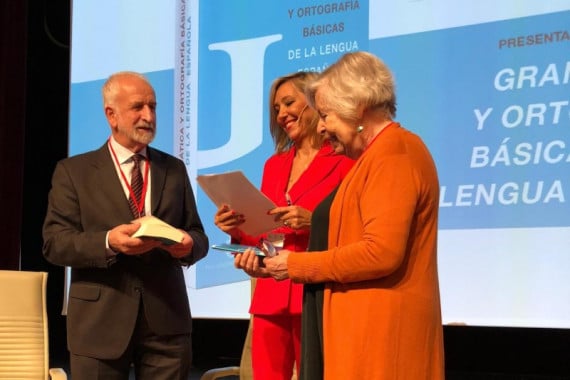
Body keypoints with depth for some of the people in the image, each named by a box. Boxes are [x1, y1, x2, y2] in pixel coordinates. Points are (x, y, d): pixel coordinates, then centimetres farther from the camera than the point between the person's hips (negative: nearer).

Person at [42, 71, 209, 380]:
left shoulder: (174, 169, 14)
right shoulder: (73, 171, 4)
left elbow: (198, 235, 12)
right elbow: (54, 242, -4)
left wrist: (188, 243, -12)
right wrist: (108, 242, -22)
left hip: (166, 321, 3)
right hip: (100, 323, -2)